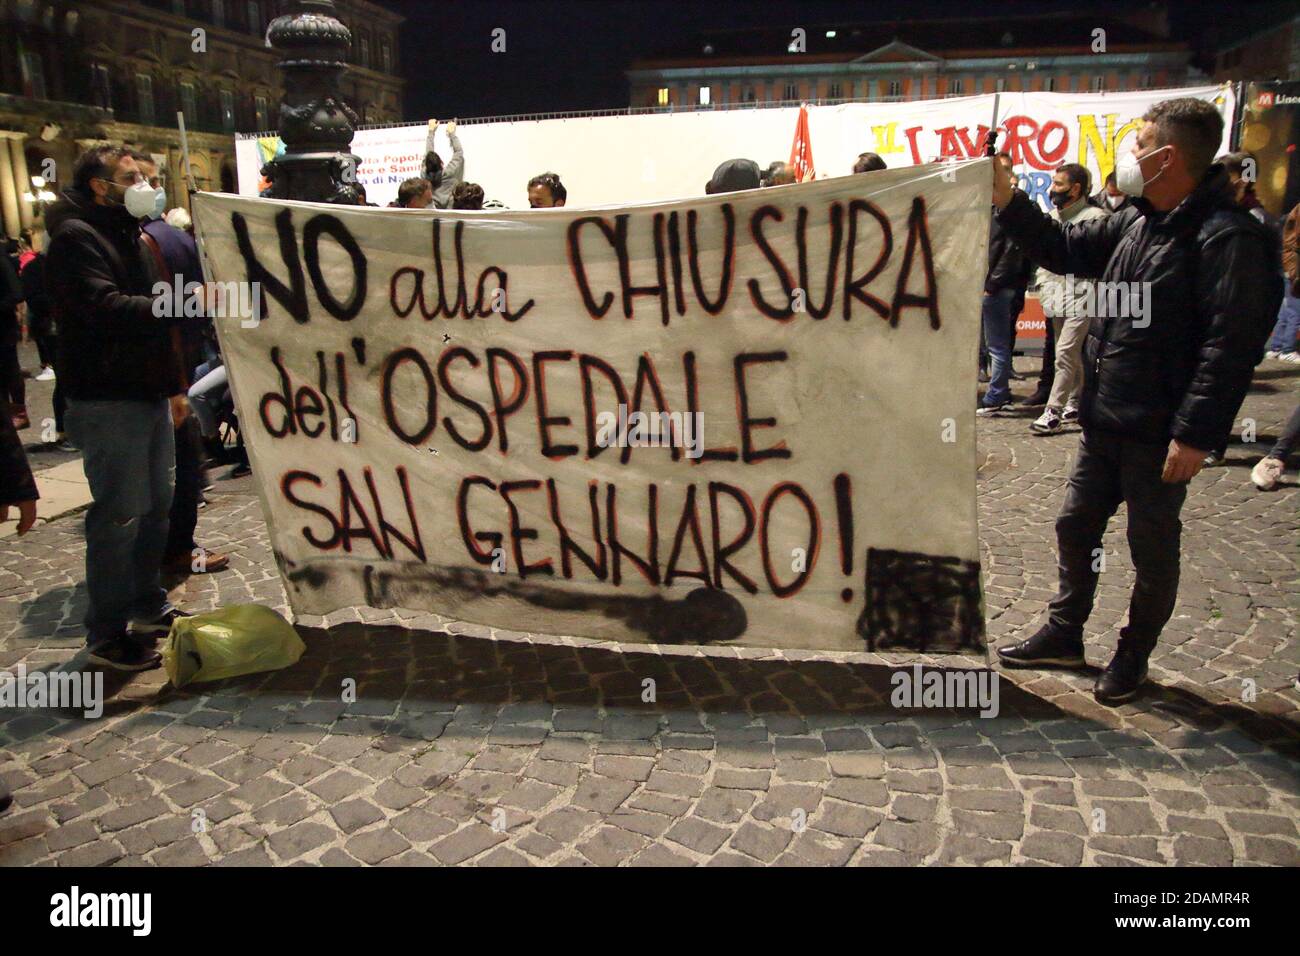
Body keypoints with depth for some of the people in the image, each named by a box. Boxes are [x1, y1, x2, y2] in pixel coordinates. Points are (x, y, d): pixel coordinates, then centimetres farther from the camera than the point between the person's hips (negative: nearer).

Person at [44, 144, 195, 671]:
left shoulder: (126, 235, 20)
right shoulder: (75, 237, -10)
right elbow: (105, 308, -26)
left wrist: (172, 383, 21)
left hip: (147, 393, 10)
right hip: (109, 401, -9)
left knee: (155, 505, 16)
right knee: (118, 516, -6)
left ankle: (147, 606, 30)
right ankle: (107, 635, 4)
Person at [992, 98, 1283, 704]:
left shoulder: (1228, 238, -17)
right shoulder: (1135, 223, 9)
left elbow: (1232, 346, -21)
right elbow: (1063, 250, 21)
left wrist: (1194, 436, -23)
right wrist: (1008, 202, 11)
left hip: (1158, 437, -8)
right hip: (1103, 423, 8)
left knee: (1153, 549, 9)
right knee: (1075, 528, 17)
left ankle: (1134, 655, 28)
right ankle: (1063, 634, 35)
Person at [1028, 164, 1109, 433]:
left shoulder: (1094, 217, -8)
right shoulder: (1053, 217, 15)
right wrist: (1044, 288, 11)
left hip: (1081, 299, -7)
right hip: (1058, 299, 7)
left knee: (1065, 354, -11)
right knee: (1072, 355, 15)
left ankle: (1053, 412, -10)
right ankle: (1075, 404, 25)